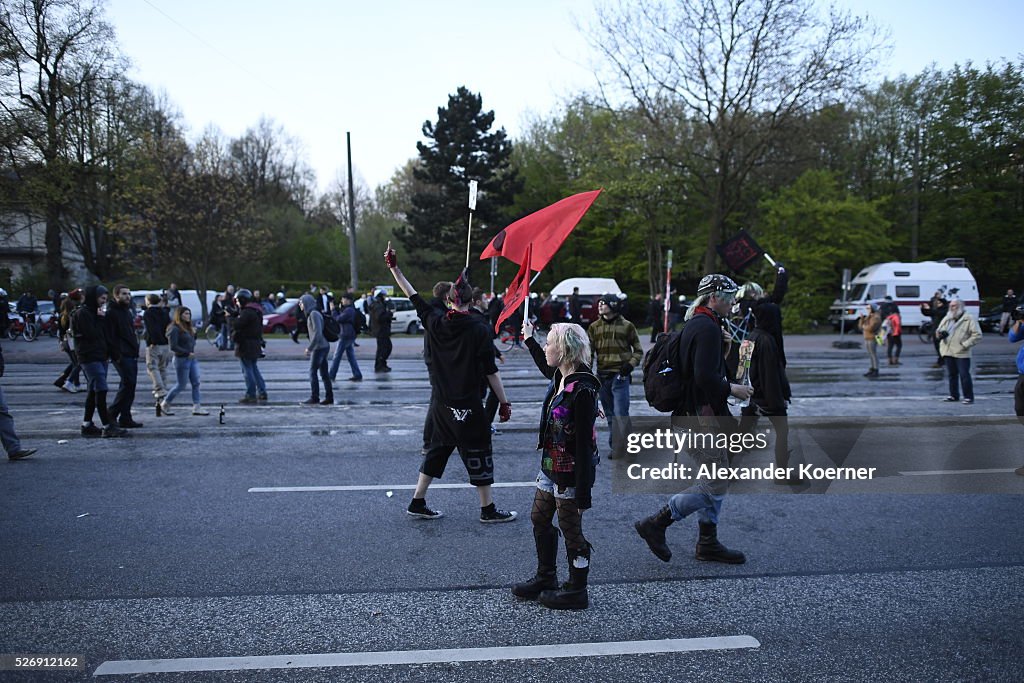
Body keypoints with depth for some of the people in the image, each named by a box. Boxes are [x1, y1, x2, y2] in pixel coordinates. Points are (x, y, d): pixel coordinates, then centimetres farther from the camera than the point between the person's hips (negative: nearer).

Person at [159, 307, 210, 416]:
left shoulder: (188, 328, 12)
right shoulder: (175, 329, -14)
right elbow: (173, 347, -18)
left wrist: (194, 333, 1)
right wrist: (187, 353, -17)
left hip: (192, 359, 8)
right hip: (181, 359, -8)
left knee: (196, 383, 1)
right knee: (181, 385, 2)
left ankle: (197, 407, 3)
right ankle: (164, 405, 20)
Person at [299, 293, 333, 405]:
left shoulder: (314, 314, -13)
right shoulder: (311, 314, 16)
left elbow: (317, 332, -21)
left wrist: (309, 348, -18)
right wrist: (310, 348, 20)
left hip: (319, 347, -9)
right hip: (323, 346, 9)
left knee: (313, 372, -5)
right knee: (324, 373, 9)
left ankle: (314, 397, -1)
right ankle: (329, 397, 10)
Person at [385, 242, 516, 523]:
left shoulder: (435, 321, -2)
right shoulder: (479, 330, -13)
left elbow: (414, 297, 9)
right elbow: (491, 372, -11)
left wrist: (394, 267, 18)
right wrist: (504, 402, -3)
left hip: (441, 404, 5)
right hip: (468, 407, -5)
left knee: (436, 450, 18)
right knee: (478, 453, 6)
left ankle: (417, 503, 25)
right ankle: (488, 510, 15)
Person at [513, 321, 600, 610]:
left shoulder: (583, 390, -25)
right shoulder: (561, 378, 1)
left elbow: (585, 444, -25)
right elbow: (546, 368, 30)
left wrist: (583, 492, -23)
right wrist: (529, 339, 38)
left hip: (571, 473, -9)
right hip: (550, 467, 10)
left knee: (571, 529, 5)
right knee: (539, 518, 20)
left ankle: (576, 591, 22)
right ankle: (545, 578, 37)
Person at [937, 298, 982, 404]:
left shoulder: (969, 319, -2)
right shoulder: (947, 318, 17)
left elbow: (977, 335, -8)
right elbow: (938, 331, 23)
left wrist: (965, 344, -16)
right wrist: (940, 334, -1)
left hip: (962, 353, -6)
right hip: (948, 352, 6)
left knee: (964, 375, -7)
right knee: (952, 375, 11)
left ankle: (968, 397, 0)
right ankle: (954, 395, 20)